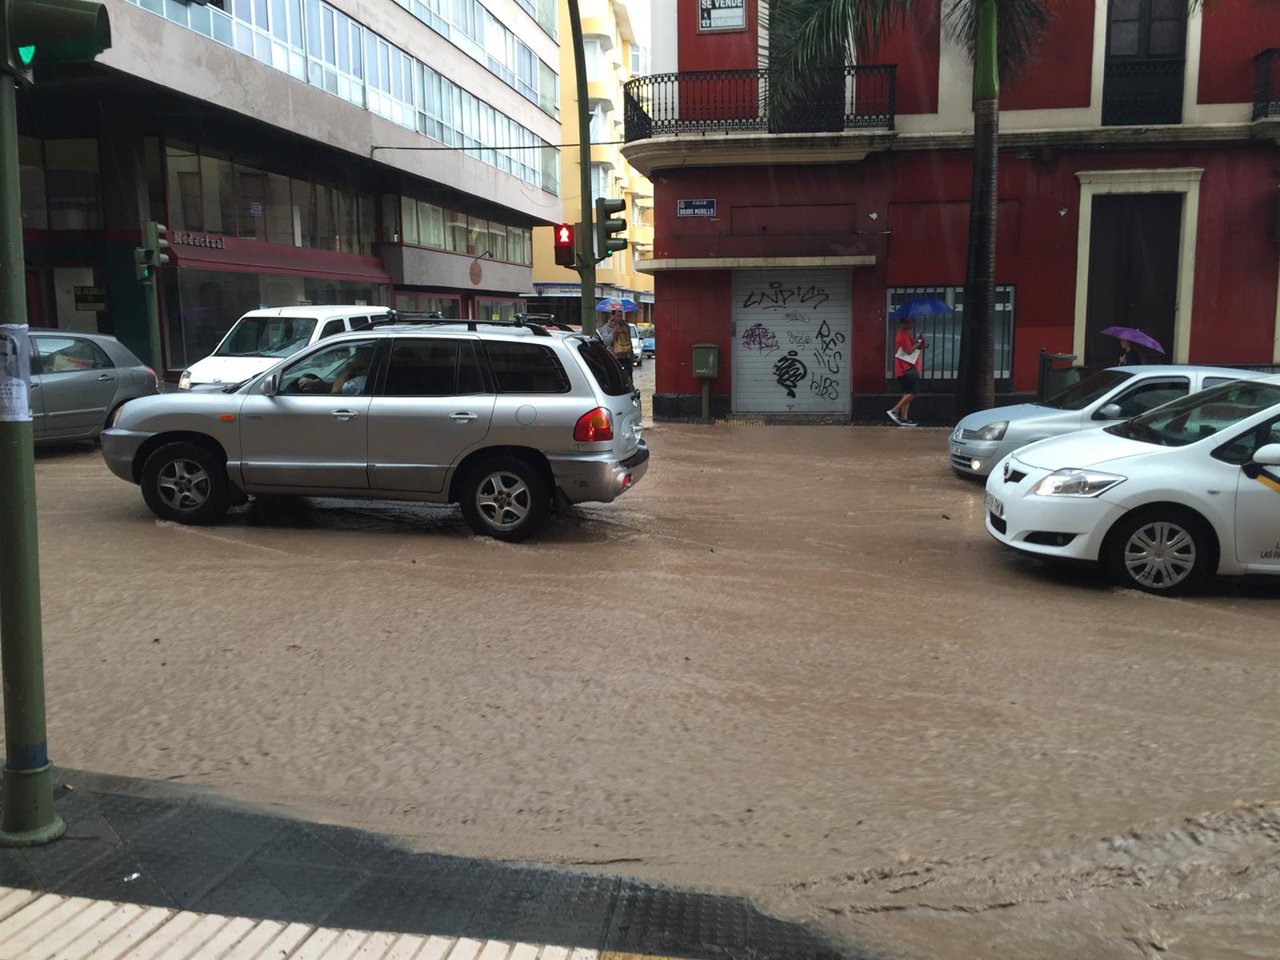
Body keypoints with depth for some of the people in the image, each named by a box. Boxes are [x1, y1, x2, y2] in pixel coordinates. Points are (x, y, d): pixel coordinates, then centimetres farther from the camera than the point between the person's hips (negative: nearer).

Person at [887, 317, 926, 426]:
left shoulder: (906, 334, 19)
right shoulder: (903, 335, -15)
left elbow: (911, 348, 23)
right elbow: (909, 350, -21)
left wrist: (921, 345, 6)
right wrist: (919, 341, -14)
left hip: (906, 369, 11)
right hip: (907, 369, -11)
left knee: (908, 393, 10)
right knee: (912, 392, -11)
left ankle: (904, 418, 9)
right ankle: (894, 411, -11)